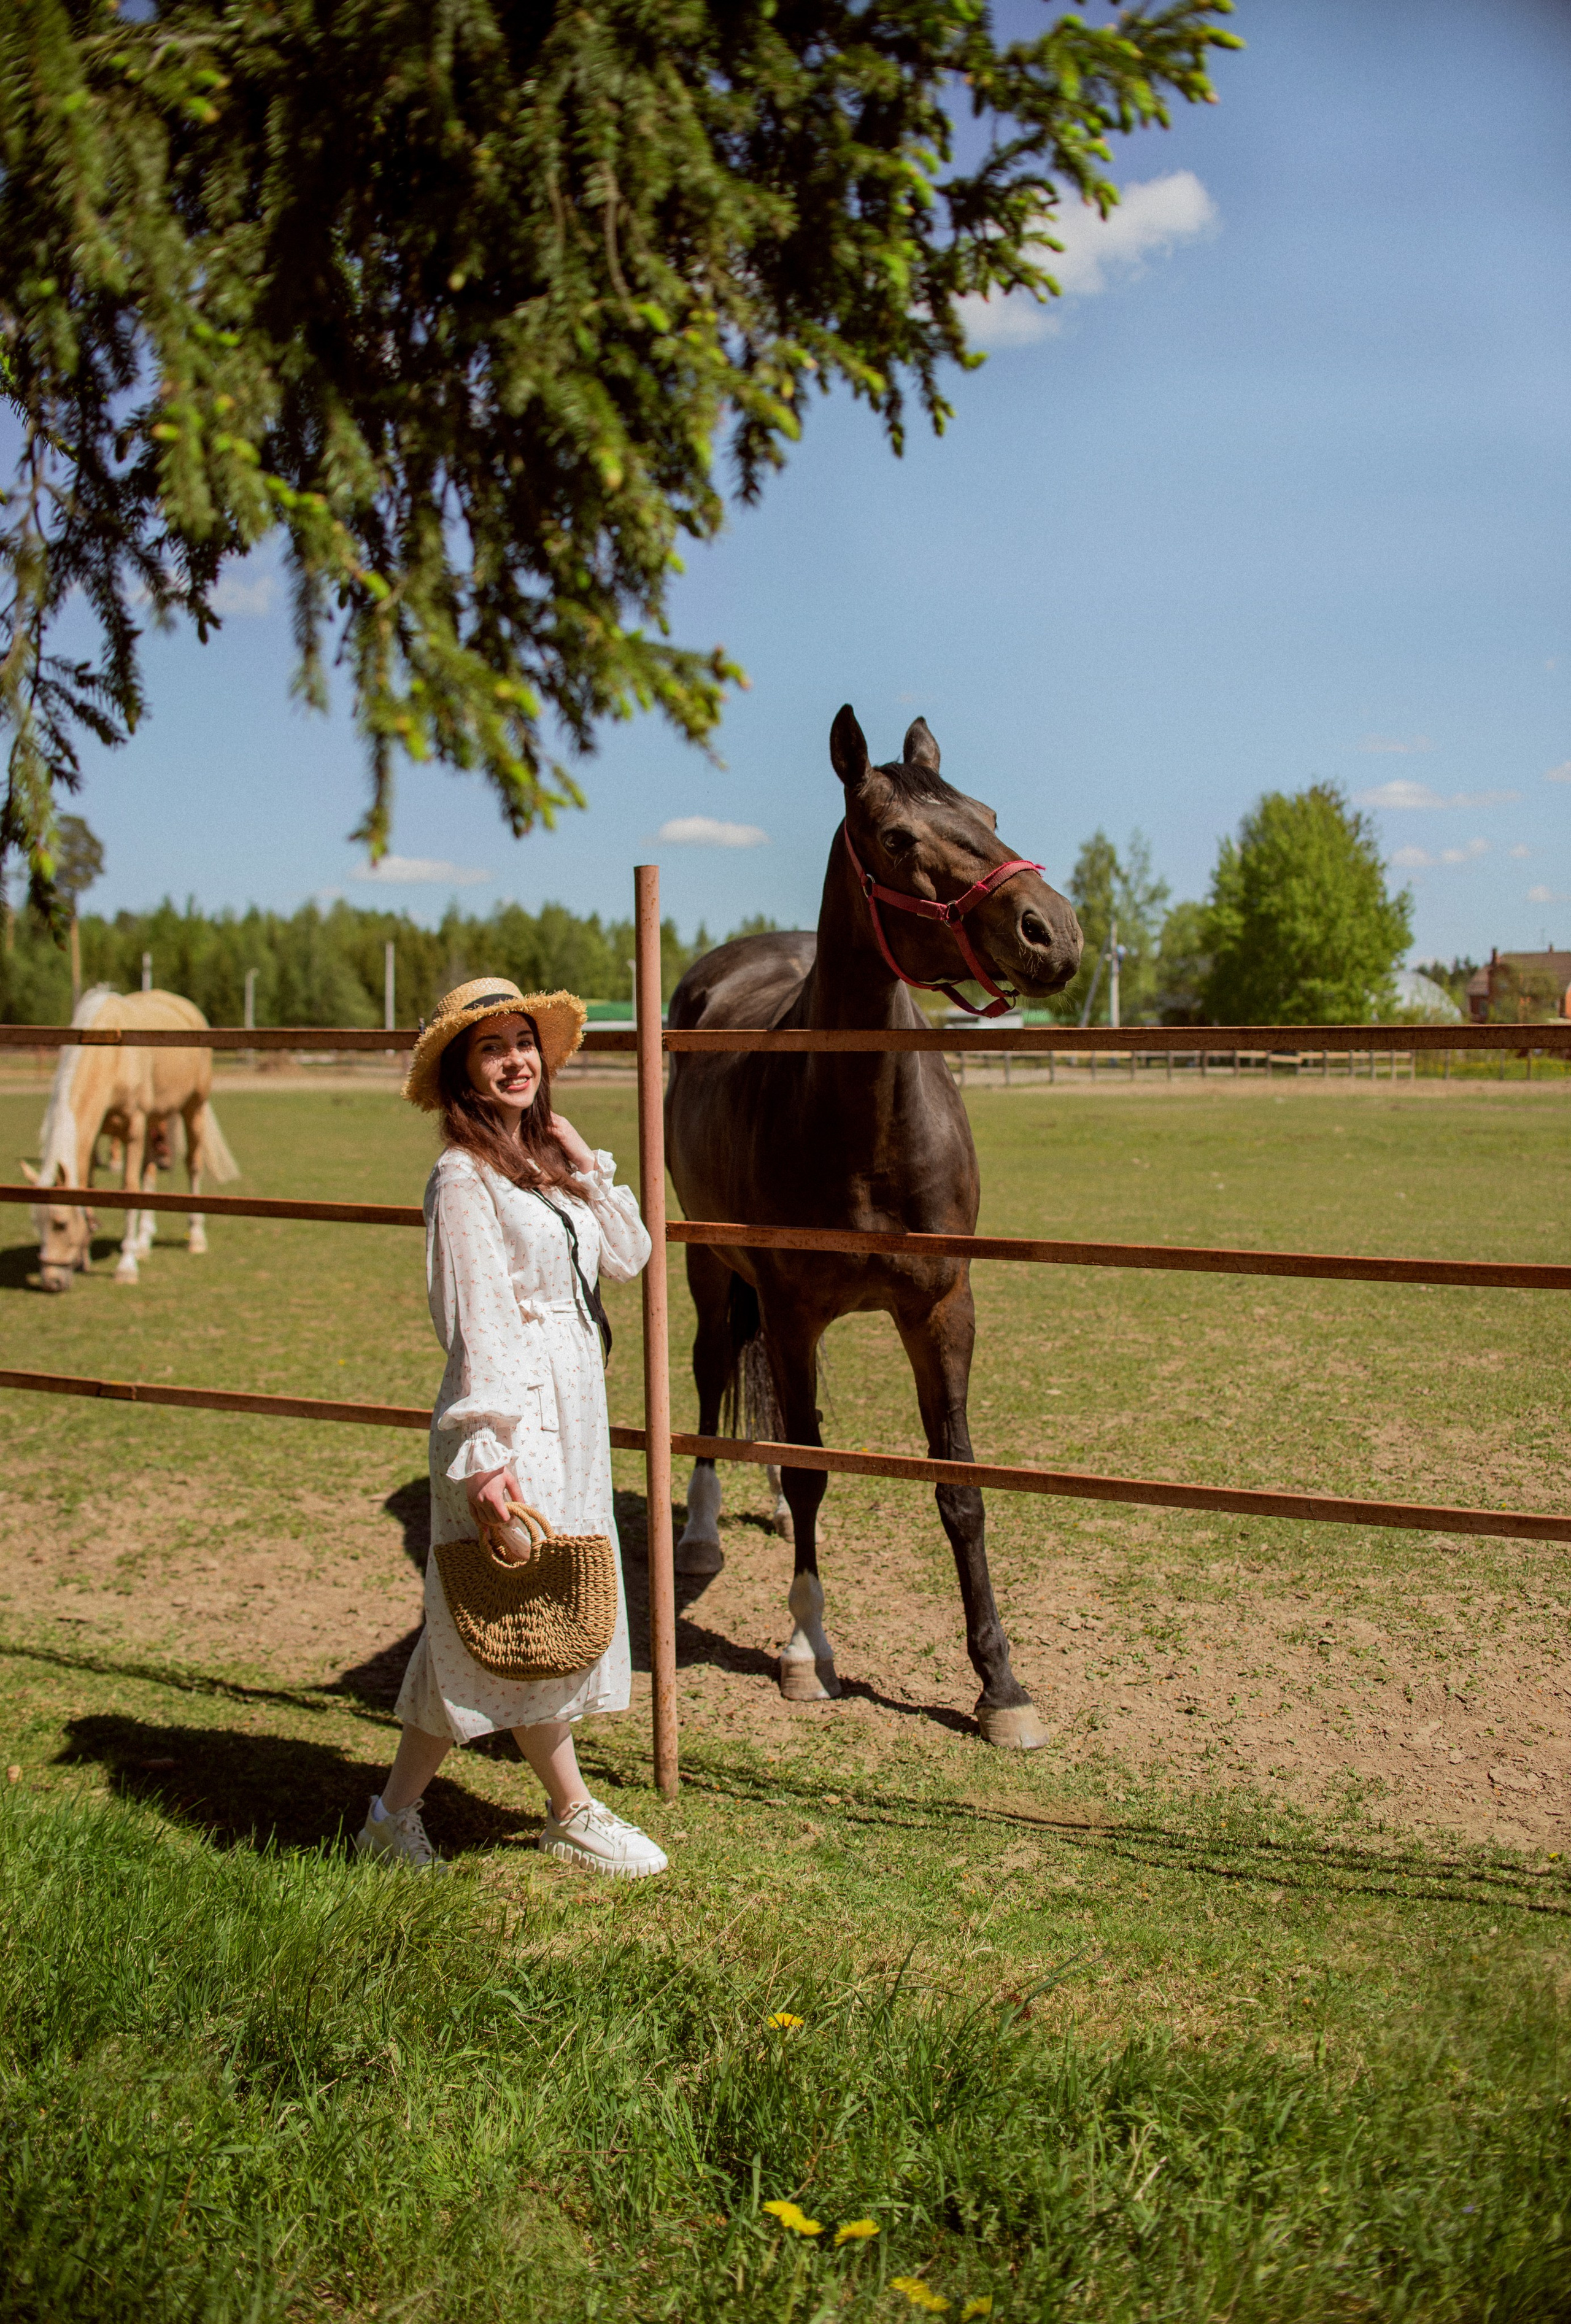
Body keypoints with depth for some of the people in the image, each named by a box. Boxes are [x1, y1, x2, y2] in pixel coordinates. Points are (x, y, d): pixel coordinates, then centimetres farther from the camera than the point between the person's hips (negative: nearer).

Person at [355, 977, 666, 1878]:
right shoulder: (465, 1178, -13)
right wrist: (486, 1452, -19)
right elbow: (476, 1322, -17)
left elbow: (627, 1259, 11)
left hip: (573, 1407, 9)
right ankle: (575, 1816, 19)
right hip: (512, 1413, -8)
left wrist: (586, 1164, 3)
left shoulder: (545, 1164, 12)